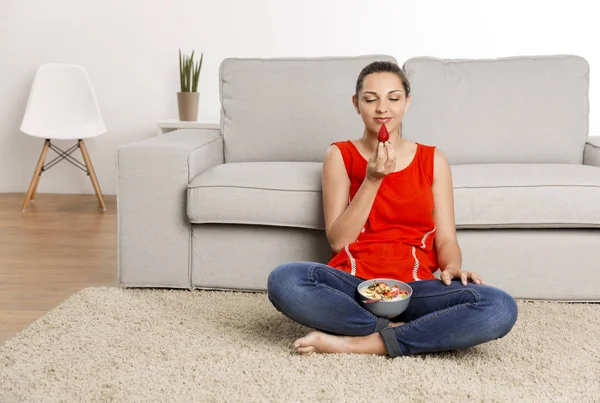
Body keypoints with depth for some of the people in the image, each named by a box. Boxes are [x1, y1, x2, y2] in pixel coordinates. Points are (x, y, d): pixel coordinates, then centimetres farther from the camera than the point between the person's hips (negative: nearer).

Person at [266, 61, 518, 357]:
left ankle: (356, 343, -22)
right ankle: (394, 332, -19)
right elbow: (338, 240, 0)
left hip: (413, 288, 2)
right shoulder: (340, 155, 8)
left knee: (500, 308, -28)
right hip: (353, 284, -1)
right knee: (283, 280, -33)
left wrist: (452, 267, -16)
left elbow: (446, 239, 7)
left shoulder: (433, 160, 12)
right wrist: (372, 179, -10)